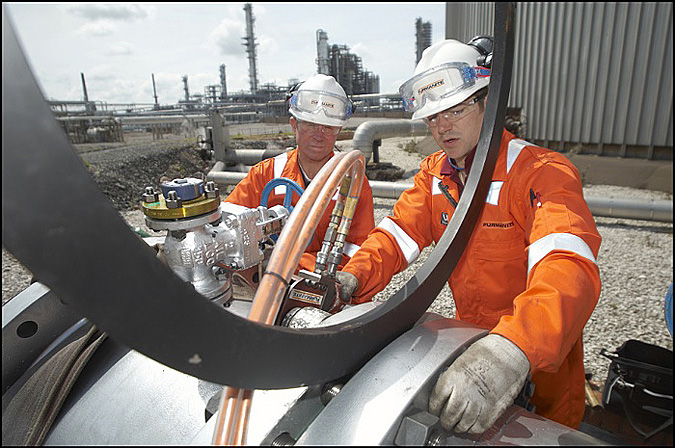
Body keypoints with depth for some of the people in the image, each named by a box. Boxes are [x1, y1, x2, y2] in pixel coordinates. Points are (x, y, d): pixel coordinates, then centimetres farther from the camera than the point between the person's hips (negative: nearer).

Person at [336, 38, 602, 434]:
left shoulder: (543, 171, -23)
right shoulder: (435, 173, -1)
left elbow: (569, 268, -39)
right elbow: (399, 234, -10)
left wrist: (511, 350, -56)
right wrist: (353, 276, -29)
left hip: (539, 362, -5)